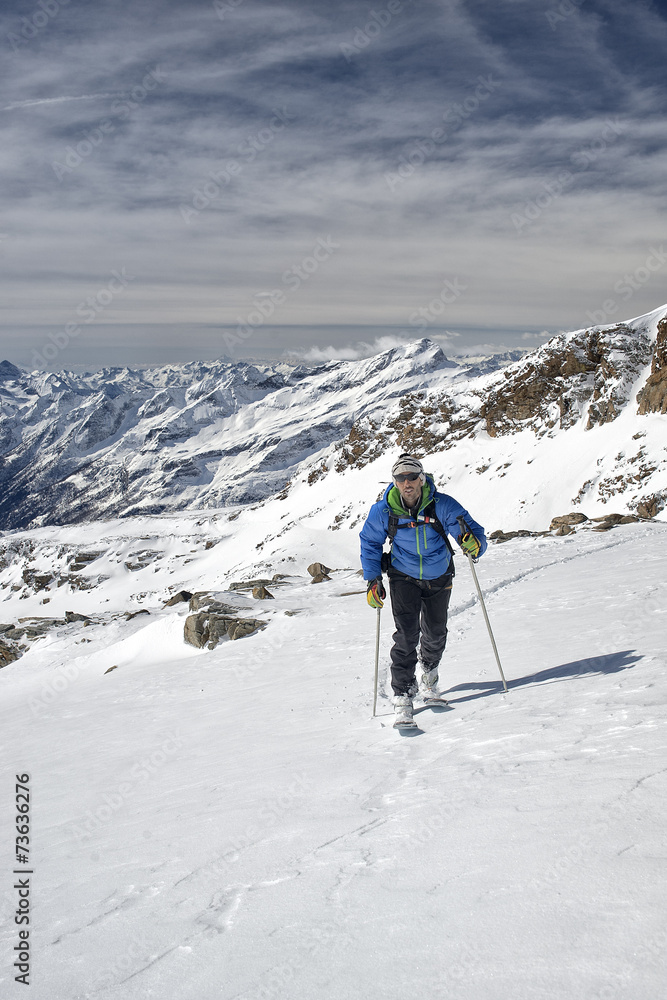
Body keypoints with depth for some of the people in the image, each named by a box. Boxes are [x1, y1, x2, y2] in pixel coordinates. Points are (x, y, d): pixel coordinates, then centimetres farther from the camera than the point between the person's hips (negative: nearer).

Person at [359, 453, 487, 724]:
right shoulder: (382, 511, -18)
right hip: (404, 577, -1)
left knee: (435, 633, 15)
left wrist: (474, 544, -43)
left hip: (439, 578, 1)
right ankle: (403, 694, -3)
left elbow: (474, 533, -19)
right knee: (406, 633, -15)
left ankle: (429, 670, 47)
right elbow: (370, 542, 0)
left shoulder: (443, 506, -22)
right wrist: (372, 579, -6)